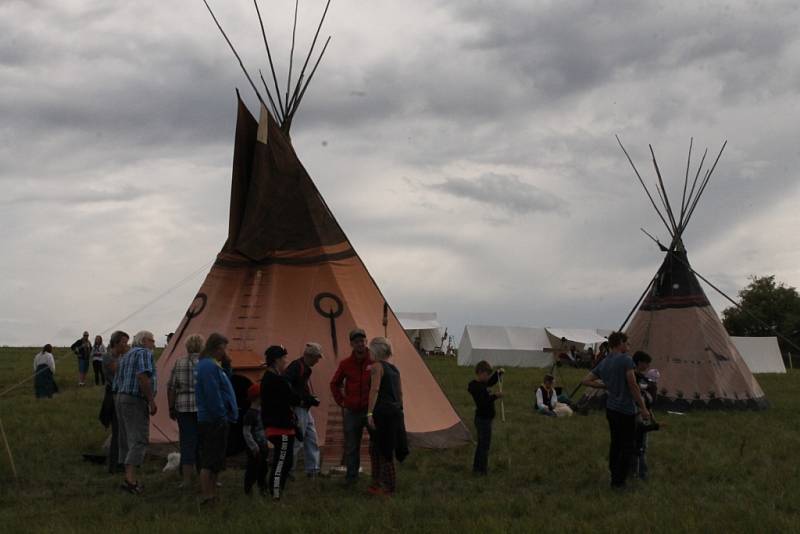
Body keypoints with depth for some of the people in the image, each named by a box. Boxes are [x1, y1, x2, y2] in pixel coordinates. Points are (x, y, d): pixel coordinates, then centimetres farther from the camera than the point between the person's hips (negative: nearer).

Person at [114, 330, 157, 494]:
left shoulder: (126, 356, 21)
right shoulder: (144, 353, -7)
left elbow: (117, 382, 21)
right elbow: (143, 377, -22)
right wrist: (152, 401, -20)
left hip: (120, 399, 10)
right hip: (135, 401, -9)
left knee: (127, 440, 12)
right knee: (139, 440, -12)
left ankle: (130, 479, 15)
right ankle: (130, 479, -23)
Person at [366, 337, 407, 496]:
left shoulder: (377, 367, -8)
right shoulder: (394, 369, 16)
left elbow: (375, 389, -19)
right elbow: (400, 393, 18)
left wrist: (369, 413, -22)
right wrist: (398, 410, 25)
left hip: (382, 412, -8)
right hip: (395, 411, 8)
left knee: (383, 451, -1)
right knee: (375, 448, 17)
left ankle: (389, 488, 2)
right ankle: (377, 484, 22)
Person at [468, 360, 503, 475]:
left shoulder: (482, 384, 8)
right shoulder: (477, 387, -22)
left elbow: (491, 381, 26)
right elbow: (483, 403, -29)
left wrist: (498, 373, 11)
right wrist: (495, 396, -31)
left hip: (483, 419, 11)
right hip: (483, 419, -11)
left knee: (481, 444, 19)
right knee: (485, 444, -3)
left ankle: (477, 467, 28)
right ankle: (482, 470, 3)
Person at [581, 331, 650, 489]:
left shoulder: (603, 363, 6)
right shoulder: (626, 360, -15)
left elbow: (586, 381, 10)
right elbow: (633, 386, -18)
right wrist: (643, 408, -12)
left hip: (610, 409, 7)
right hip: (626, 410, -7)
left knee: (615, 443, 19)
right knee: (628, 446, 3)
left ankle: (614, 476, 27)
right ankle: (619, 481, 4)